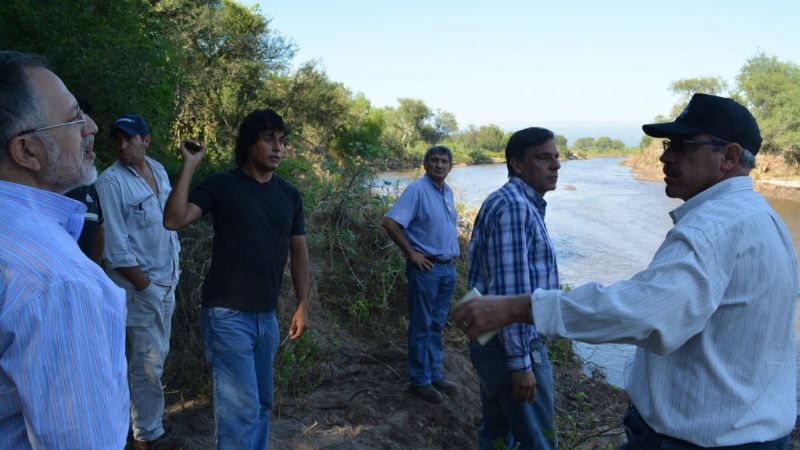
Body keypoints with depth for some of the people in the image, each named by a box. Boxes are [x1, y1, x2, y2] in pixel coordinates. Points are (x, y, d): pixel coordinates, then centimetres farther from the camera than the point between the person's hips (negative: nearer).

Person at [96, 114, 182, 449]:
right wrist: (145, 285, -15)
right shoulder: (110, 181, -15)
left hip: (167, 279, 7)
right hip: (140, 284, -7)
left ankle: (147, 413, 36)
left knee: (157, 355, 19)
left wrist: (172, 271, 12)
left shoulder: (158, 170, 6)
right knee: (147, 362, 1)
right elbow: (116, 246, -17)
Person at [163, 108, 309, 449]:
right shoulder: (221, 185, -6)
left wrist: (303, 305, 9)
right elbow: (174, 220, -20)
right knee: (241, 407, -5)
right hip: (228, 314, -5)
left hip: (267, 316, 6)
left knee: (261, 405, 16)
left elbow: (298, 251, 12)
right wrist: (189, 166, -19)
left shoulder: (289, 195, 8)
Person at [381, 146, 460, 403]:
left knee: (437, 325, 16)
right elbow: (389, 222, -21)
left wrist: (453, 254, 13)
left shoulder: (448, 191, 10)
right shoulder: (417, 189, -14)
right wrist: (411, 253, -16)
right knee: (421, 327, 4)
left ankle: (435, 375, 29)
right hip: (426, 268, -7)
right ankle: (420, 380, 16)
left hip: (448, 268, 7)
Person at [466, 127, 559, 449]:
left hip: (493, 341, 10)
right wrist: (521, 361, -23)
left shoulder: (514, 203, 15)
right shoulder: (514, 206, -18)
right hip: (512, 348, -10)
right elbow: (510, 290, -24)